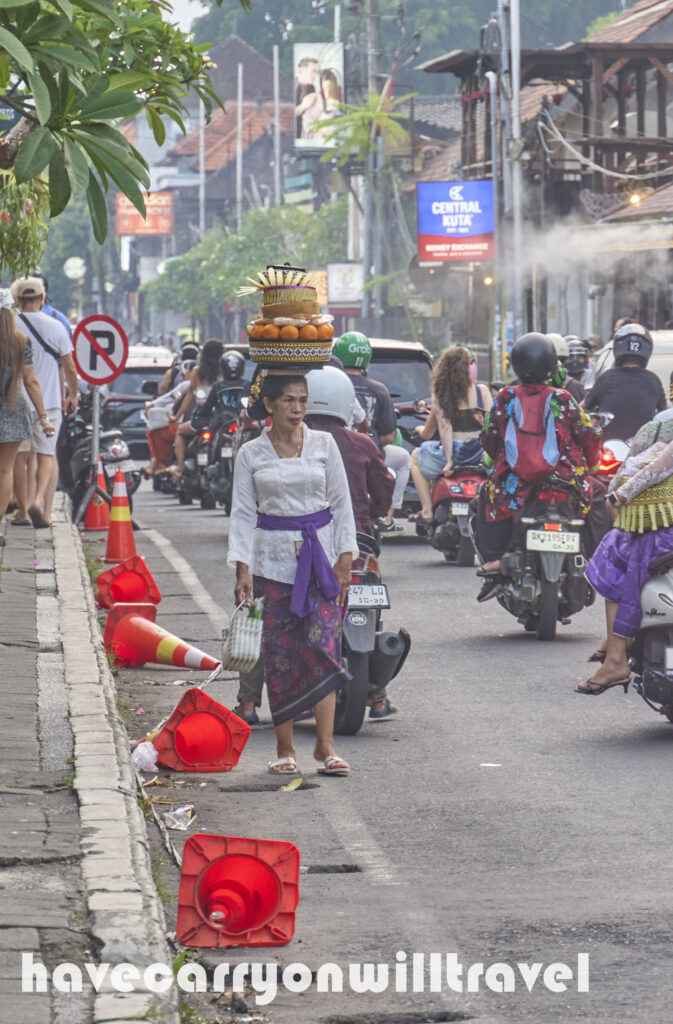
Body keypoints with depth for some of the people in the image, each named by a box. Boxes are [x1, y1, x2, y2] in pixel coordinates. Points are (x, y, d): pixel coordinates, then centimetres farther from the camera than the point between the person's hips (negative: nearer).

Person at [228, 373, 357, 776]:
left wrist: (345, 560, 0)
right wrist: (243, 569, -6)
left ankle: (326, 744, -9)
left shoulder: (324, 444, 6)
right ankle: (285, 747, 8)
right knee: (279, 655, 0)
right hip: (272, 560, 0)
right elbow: (243, 513, 3)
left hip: (320, 558, 0)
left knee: (323, 648, -11)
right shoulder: (251, 454, 4)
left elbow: (341, 504, 7)